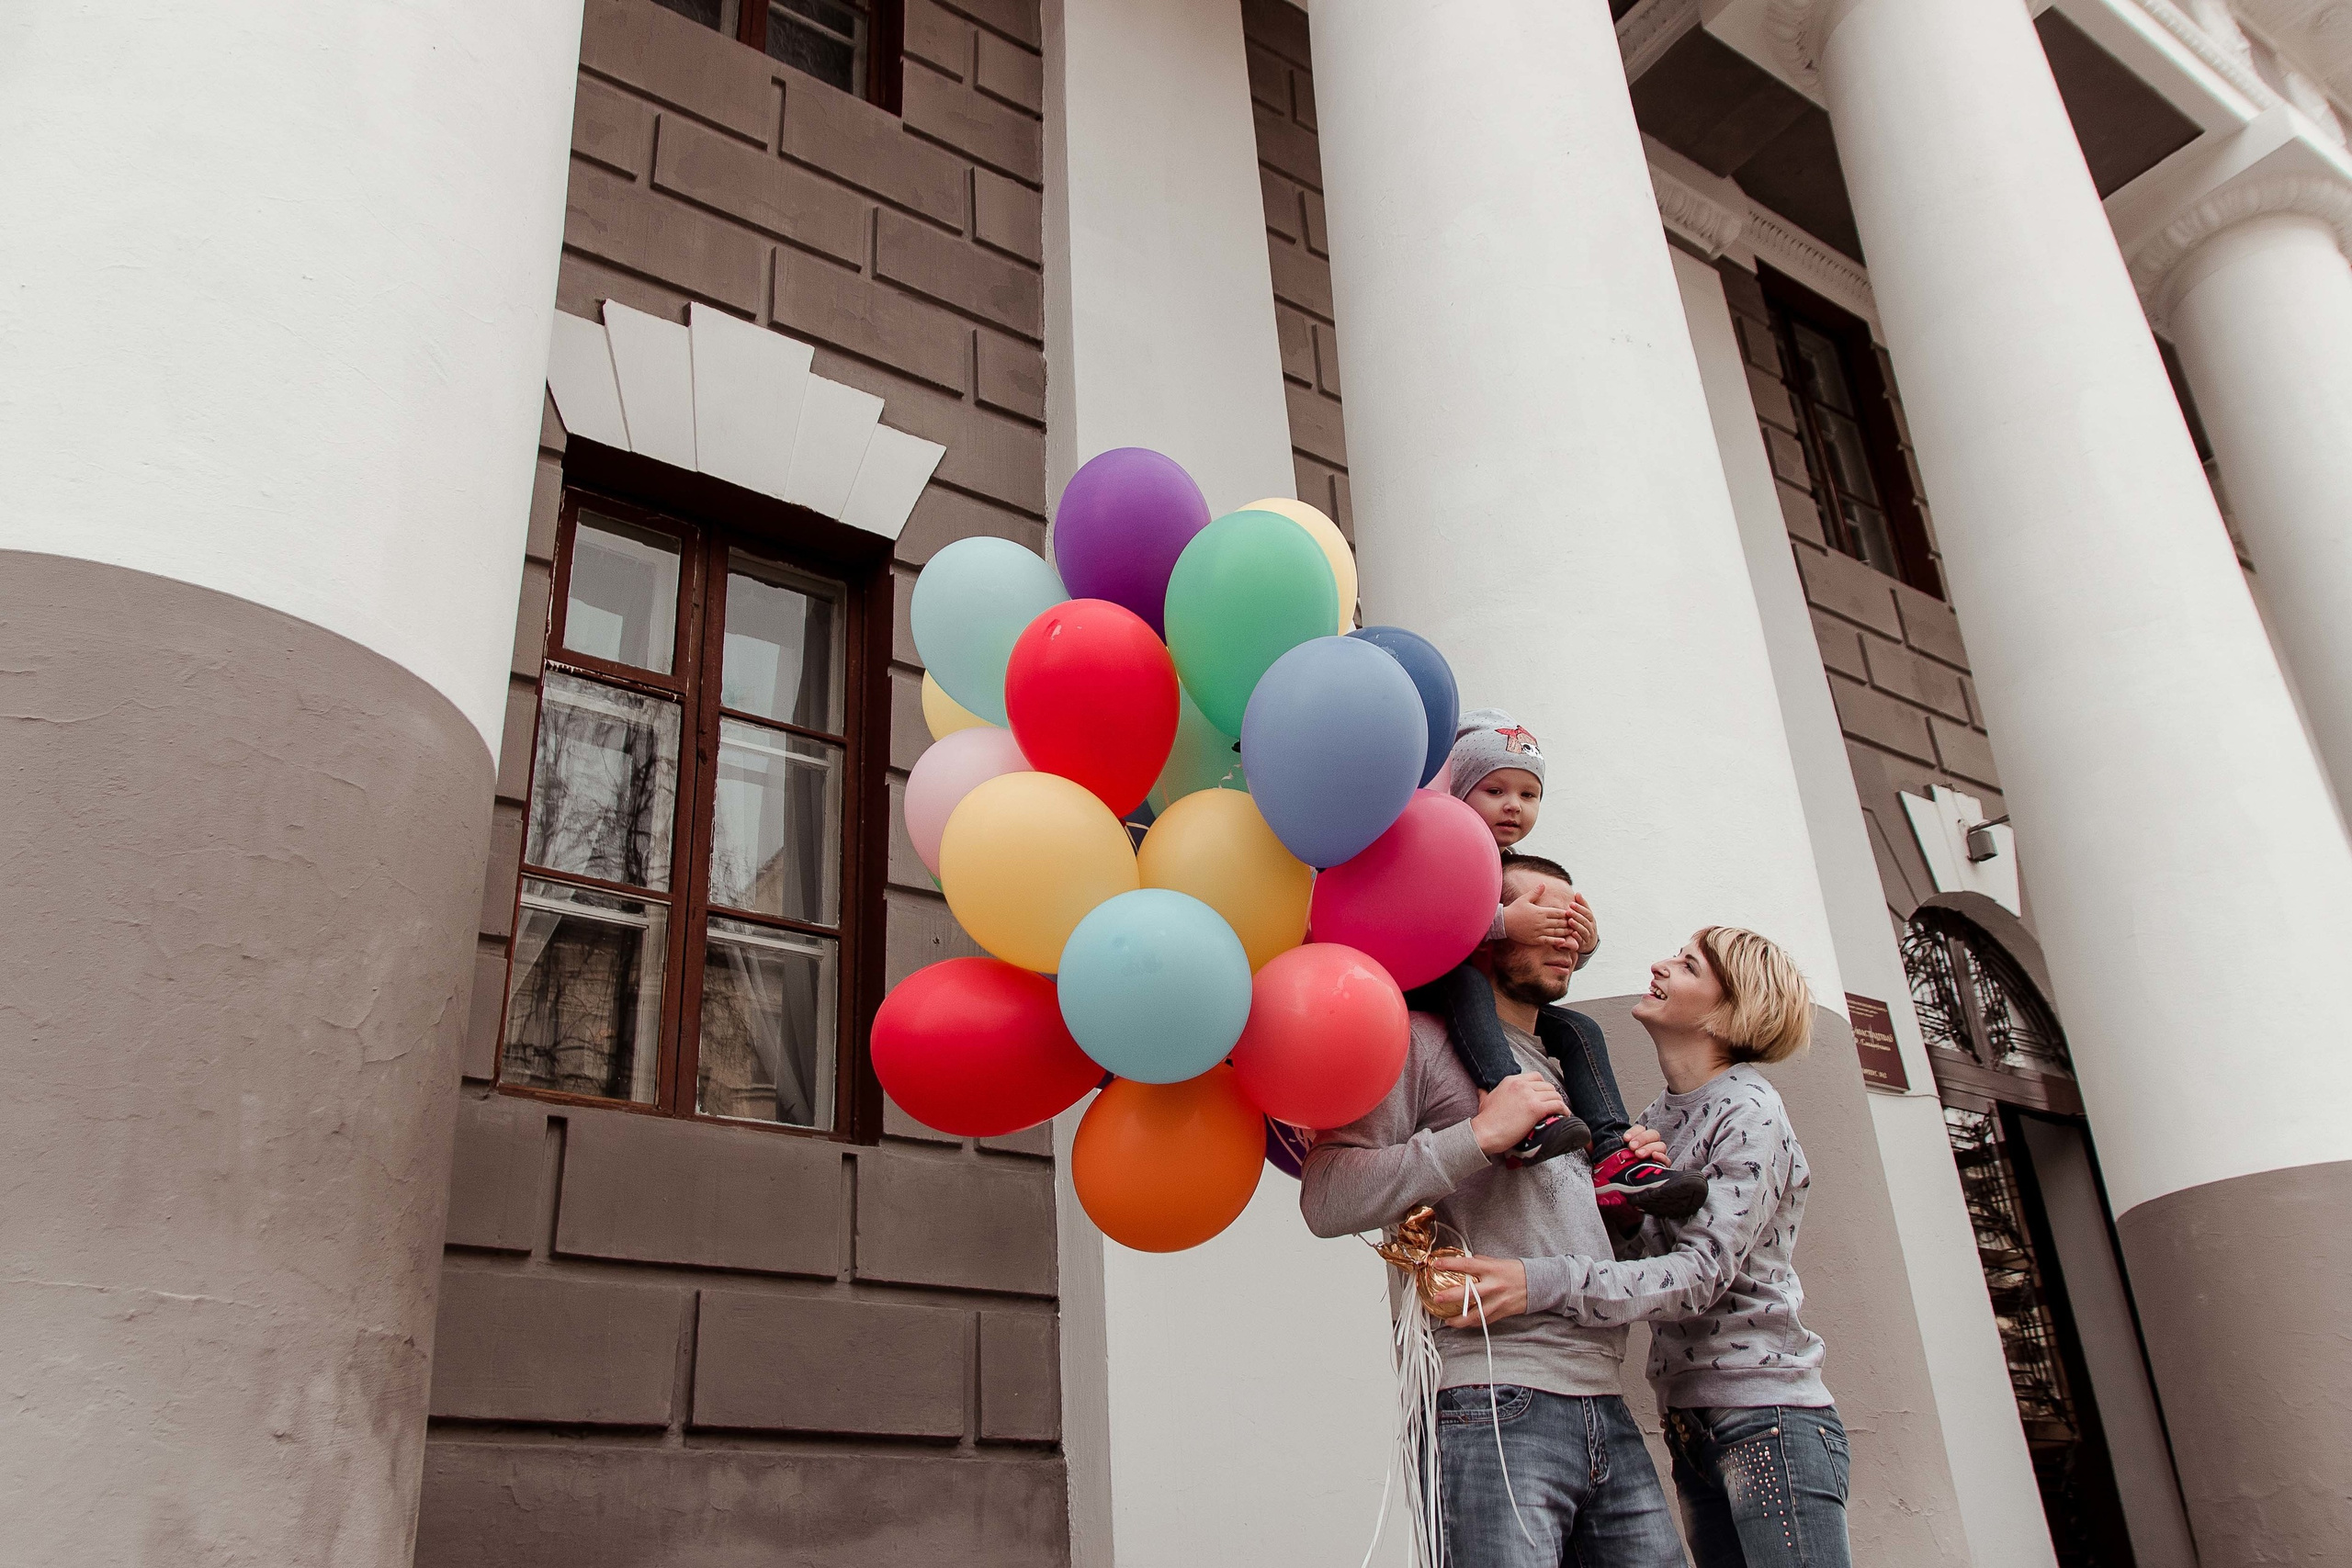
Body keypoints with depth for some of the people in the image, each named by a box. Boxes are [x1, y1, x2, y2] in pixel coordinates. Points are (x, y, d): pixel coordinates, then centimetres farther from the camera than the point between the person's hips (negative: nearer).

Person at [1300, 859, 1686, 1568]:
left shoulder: (1562, 1073, 25)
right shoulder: (1423, 1042, 0)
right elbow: (1326, 1199, -13)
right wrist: (1479, 1136, -16)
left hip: (1605, 1409, 8)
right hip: (1491, 1407, -7)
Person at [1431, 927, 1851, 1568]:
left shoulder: (1749, 1113, -10)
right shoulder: (1657, 1120, 12)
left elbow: (1701, 1271, -20)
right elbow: (1630, 1245, 3)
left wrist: (1538, 1285, -34)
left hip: (1766, 1418, -7)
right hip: (1691, 1425, 7)